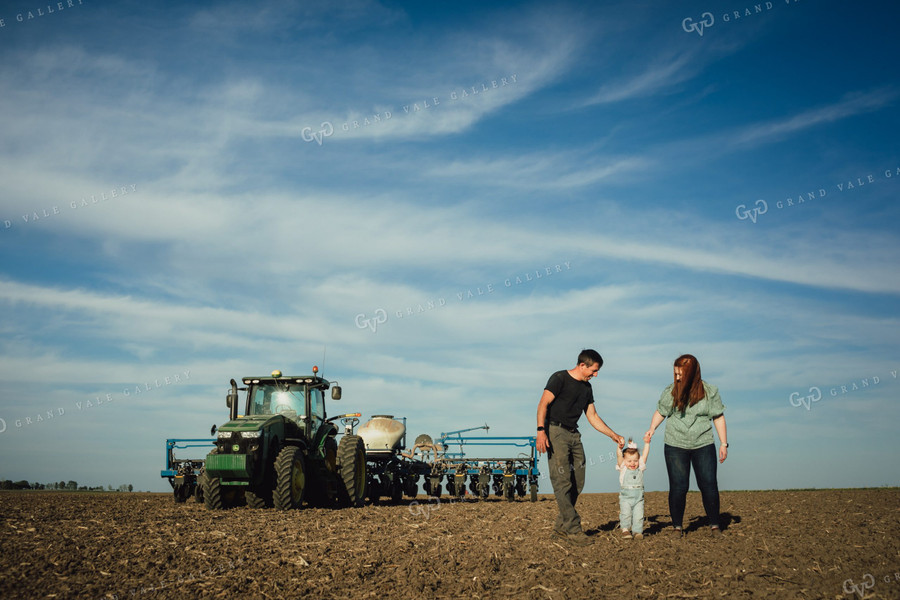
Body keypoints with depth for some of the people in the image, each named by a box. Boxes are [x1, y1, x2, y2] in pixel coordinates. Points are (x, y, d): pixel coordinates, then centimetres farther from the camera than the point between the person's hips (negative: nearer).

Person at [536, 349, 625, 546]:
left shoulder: (586, 388, 19)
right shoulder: (560, 378, -5)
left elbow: (593, 417, 24)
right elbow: (543, 404, -13)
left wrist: (614, 436, 19)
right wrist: (541, 430, -25)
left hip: (573, 434, 8)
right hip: (555, 432, -8)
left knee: (577, 482, 3)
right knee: (562, 481, -12)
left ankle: (561, 526, 12)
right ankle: (573, 530, -13)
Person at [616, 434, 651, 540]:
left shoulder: (640, 468, 8)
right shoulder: (623, 468, 2)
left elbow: (644, 455, 2)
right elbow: (619, 457, -13)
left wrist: (647, 443, -7)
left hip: (638, 498, 2)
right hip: (625, 498, -2)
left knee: (638, 515, -4)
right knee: (626, 514, -11)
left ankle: (637, 531, 5)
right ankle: (625, 530, 3)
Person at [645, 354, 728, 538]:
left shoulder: (709, 391, -3)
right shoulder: (671, 391, -2)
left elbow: (718, 417, 4)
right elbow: (661, 412, 11)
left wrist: (723, 443, 2)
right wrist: (652, 428, -5)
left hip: (703, 445, 0)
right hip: (675, 446, 0)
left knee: (708, 485, -1)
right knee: (678, 487, -2)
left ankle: (714, 525, 12)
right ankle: (677, 527, 10)